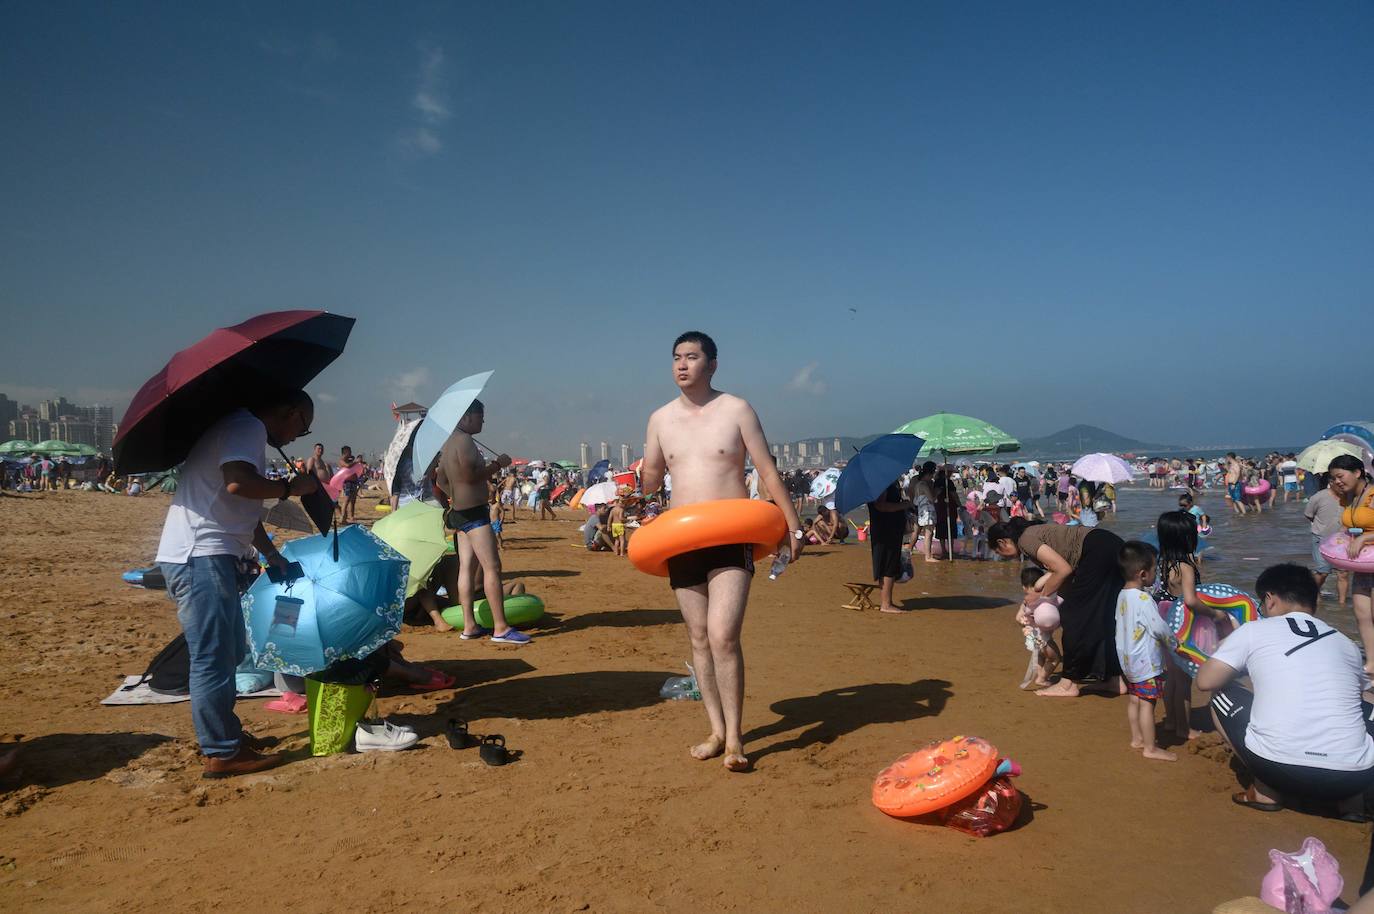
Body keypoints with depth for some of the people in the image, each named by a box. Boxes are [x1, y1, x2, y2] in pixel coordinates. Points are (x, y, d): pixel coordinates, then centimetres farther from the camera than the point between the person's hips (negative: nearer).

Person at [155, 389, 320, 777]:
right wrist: (291, 487, -13)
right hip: (201, 557, -11)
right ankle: (222, 753, 3)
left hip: (203, 556, 11)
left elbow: (243, 511, 30)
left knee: (229, 650, 19)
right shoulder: (248, 427, -10)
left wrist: (273, 555, 32)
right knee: (213, 657, -4)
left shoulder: (241, 430, 23)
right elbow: (238, 483, -29)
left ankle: (225, 732, 31)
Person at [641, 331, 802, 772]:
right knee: (699, 640, 9)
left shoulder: (737, 410, 0)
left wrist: (792, 523, -4)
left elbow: (768, 471, 0)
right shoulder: (660, 419, 9)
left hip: (732, 541, -4)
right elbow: (650, 479, 18)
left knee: (723, 636, -15)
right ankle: (717, 731, 21)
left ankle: (734, 739, -1)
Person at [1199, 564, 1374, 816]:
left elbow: (1205, 681, 5)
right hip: (1353, 776, 4)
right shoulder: (1346, 643, 14)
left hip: (1279, 769, -3)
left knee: (1221, 694, 22)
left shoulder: (1254, 630, 4)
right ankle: (1352, 798, 20)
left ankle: (1267, 792, 15)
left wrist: (1228, 657, 27)